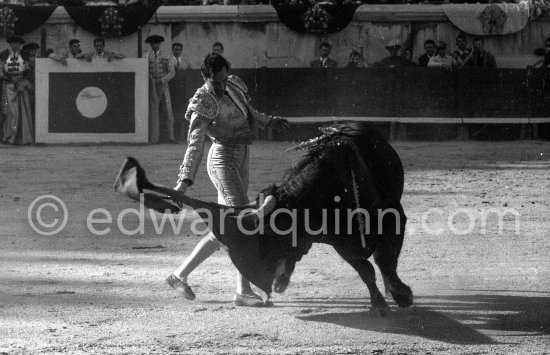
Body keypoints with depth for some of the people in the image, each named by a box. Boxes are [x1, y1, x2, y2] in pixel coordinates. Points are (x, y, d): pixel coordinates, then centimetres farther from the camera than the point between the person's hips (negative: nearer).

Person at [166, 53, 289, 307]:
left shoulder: (234, 85, 5)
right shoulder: (204, 102, -18)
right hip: (223, 159, -9)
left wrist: (269, 122, 40)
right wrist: (185, 180, -36)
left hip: (240, 162, 9)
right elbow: (195, 143, -27)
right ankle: (244, 291, -12)